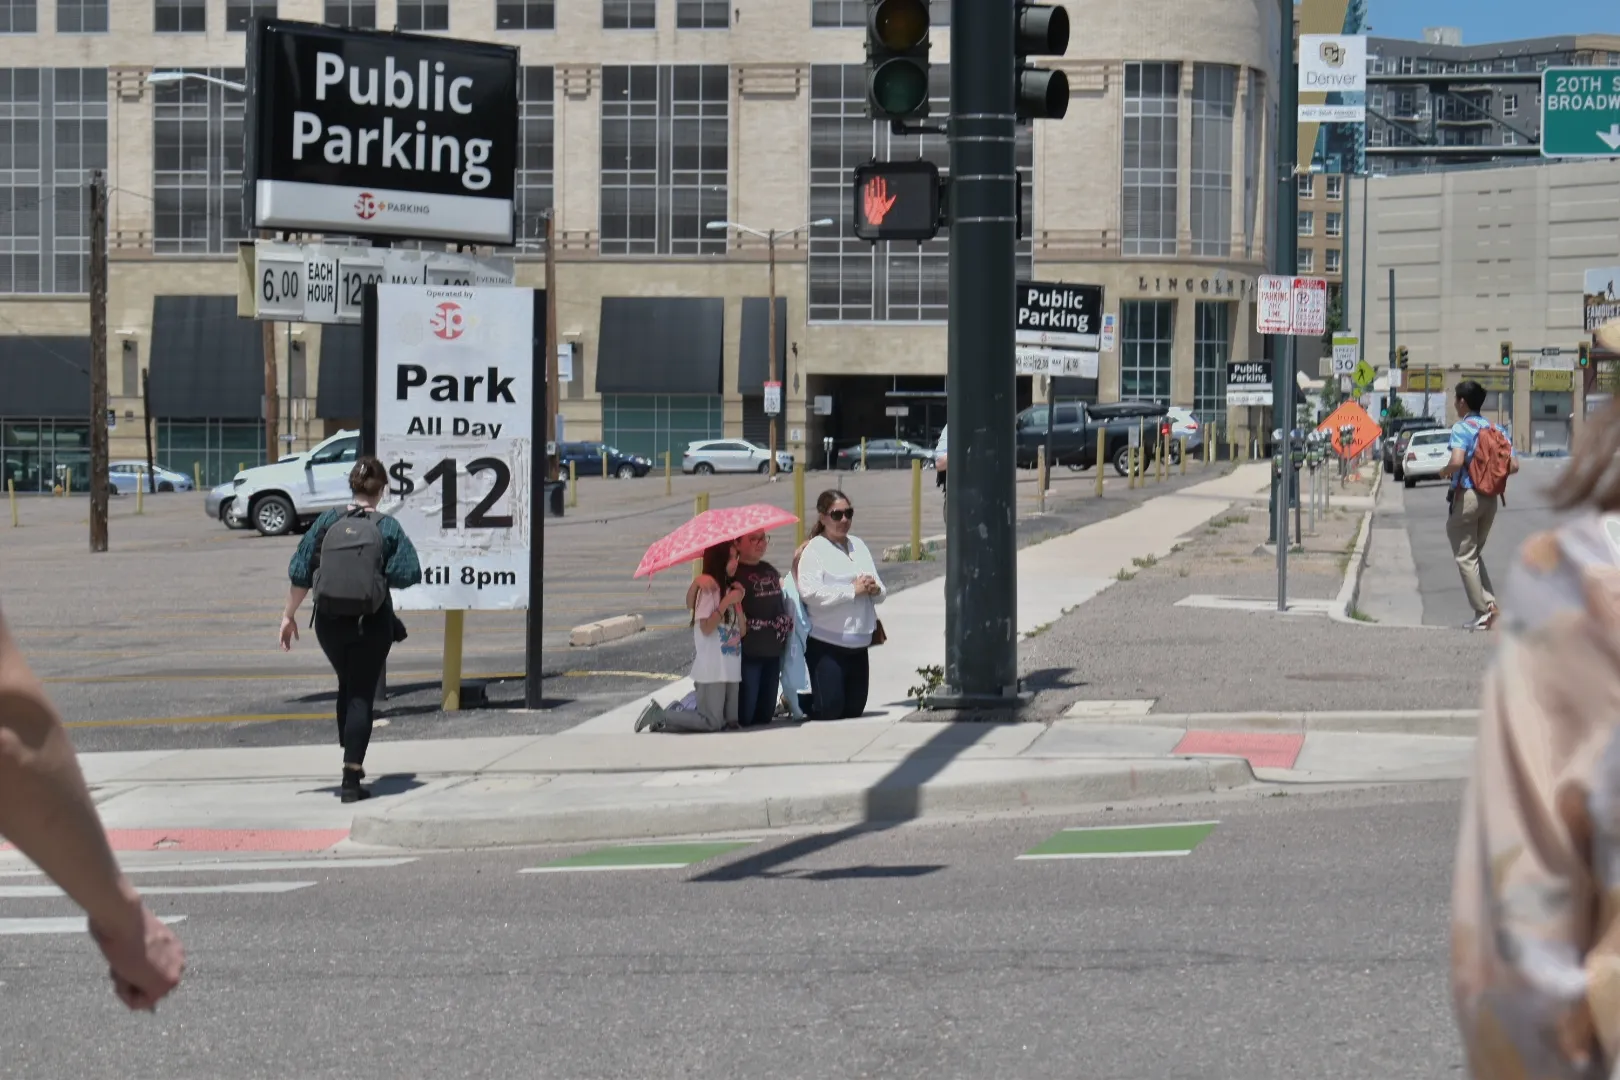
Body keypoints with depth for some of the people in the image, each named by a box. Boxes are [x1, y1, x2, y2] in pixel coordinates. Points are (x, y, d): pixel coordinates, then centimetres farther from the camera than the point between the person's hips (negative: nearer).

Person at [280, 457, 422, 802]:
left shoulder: (327, 522, 0)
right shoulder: (387, 528, -6)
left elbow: (301, 572, 0)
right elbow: (407, 575, -13)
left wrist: (289, 615, 9)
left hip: (329, 621, 3)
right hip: (371, 622, -3)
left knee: (347, 686, 24)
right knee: (362, 694, 2)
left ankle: (351, 762, 28)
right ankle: (351, 777, -7)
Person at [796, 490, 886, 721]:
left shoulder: (858, 545, 14)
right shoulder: (814, 550, -7)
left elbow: (881, 591, 17)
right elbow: (810, 592, -21)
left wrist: (875, 589, -8)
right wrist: (853, 590, -19)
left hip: (858, 643, 7)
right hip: (827, 644, -7)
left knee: (855, 709, 10)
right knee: (829, 709, -8)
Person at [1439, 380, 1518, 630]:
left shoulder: (1462, 428, -11)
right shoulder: (1496, 430, 8)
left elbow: (1457, 461, -27)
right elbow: (1513, 465, 3)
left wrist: (1445, 471, -6)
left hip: (1466, 495, -7)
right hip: (1491, 498, 7)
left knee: (1465, 556, 2)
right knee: (1476, 553, 21)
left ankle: (1482, 612, -3)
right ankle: (1490, 603, 6)